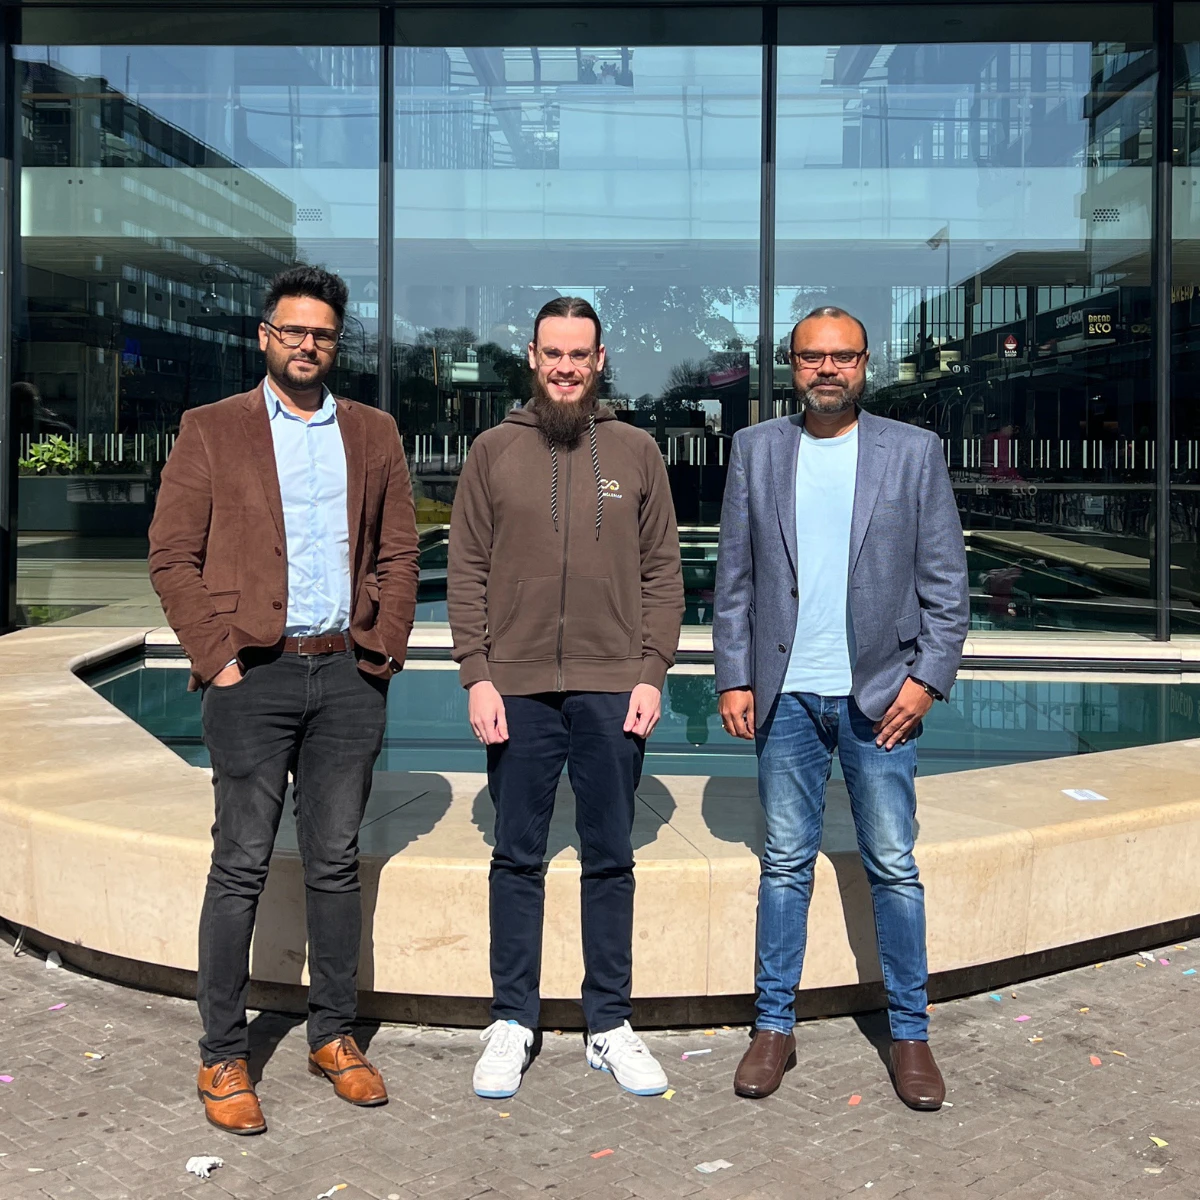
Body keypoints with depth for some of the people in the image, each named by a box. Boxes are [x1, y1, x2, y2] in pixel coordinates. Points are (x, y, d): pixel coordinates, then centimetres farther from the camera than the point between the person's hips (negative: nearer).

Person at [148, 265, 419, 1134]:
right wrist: (219, 657, -8)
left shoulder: (374, 434, 12)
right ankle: (223, 1056, 13)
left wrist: (383, 649, 1)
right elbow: (172, 557, -1)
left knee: (337, 863, 10)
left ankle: (334, 1036, 22)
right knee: (241, 868, 1)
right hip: (255, 677, -3)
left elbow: (399, 553, 12)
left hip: (349, 676, 3)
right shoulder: (211, 432, 4)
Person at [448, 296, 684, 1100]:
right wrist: (477, 676, -6)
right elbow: (466, 573, 2)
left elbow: (664, 573, 4)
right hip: (517, 688, 0)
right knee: (518, 859, 8)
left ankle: (611, 1024, 21)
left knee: (611, 860, 8)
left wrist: (652, 673, -4)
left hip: (613, 689, 0)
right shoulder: (494, 451, 5)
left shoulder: (637, 452, 6)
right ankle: (513, 1021, 21)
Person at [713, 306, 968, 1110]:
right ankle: (775, 1028, 18)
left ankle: (910, 1034, 17)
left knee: (894, 868, 4)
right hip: (786, 696, 1)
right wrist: (733, 678, 0)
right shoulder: (756, 450, 7)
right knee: (785, 866, 8)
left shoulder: (915, 451, 3)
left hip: (880, 695, -1)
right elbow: (734, 577, 6)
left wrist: (927, 677, -6)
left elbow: (945, 579, 2)